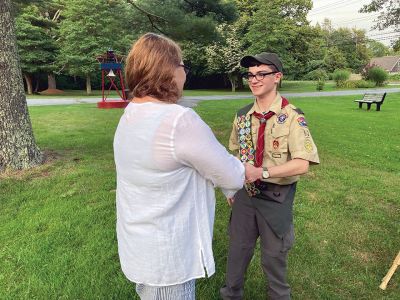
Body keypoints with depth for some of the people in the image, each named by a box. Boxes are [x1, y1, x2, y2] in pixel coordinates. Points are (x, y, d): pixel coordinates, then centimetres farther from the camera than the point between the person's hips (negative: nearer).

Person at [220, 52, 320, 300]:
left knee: (274, 256, 16)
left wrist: (262, 172, -29)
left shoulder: (292, 117, -16)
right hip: (245, 193, 4)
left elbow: (301, 165, -20)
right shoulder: (243, 115, 0)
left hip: (276, 197, -4)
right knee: (238, 249, 20)